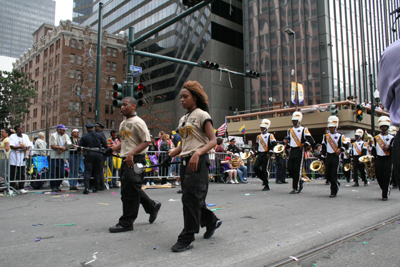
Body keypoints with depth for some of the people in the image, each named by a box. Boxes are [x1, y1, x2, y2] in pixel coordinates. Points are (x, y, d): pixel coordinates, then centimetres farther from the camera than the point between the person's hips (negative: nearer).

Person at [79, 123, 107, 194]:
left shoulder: (84, 136, 3)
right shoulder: (99, 135, 7)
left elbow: (80, 146, 3)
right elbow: (105, 144, 8)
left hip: (89, 154, -1)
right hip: (98, 154, 2)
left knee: (87, 171, 1)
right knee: (97, 171, 11)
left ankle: (87, 188, -11)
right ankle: (95, 188, 14)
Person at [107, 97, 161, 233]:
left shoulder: (138, 122, -10)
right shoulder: (123, 123, 17)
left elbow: (146, 141, -15)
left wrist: (131, 153, -24)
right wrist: (112, 149, 9)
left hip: (136, 160, -9)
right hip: (126, 160, 10)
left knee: (130, 190, -6)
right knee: (134, 190, 15)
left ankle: (126, 222, 5)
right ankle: (152, 206, 34)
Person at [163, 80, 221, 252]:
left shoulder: (202, 115, -5)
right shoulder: (183, 119, 17)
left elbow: (213, 141, -12)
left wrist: (197, 154, -27)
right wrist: (170, 155, 4)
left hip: (198, 161, -8)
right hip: (185, 161, 8)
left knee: (191, 197, -7)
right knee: (192, 198, 13)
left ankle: (187, 238, 2)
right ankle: (211, 221, 35)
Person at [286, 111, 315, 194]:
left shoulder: (304, 130, -2)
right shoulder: (290, 130, 16)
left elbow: (311, 141, -8)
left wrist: (304, 145, -17)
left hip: (299, 152, -6)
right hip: (292, 151, 6)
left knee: (297, 169, -6)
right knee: (290, 169, 2)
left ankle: (296, 189, 1)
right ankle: (299, 181, 25)